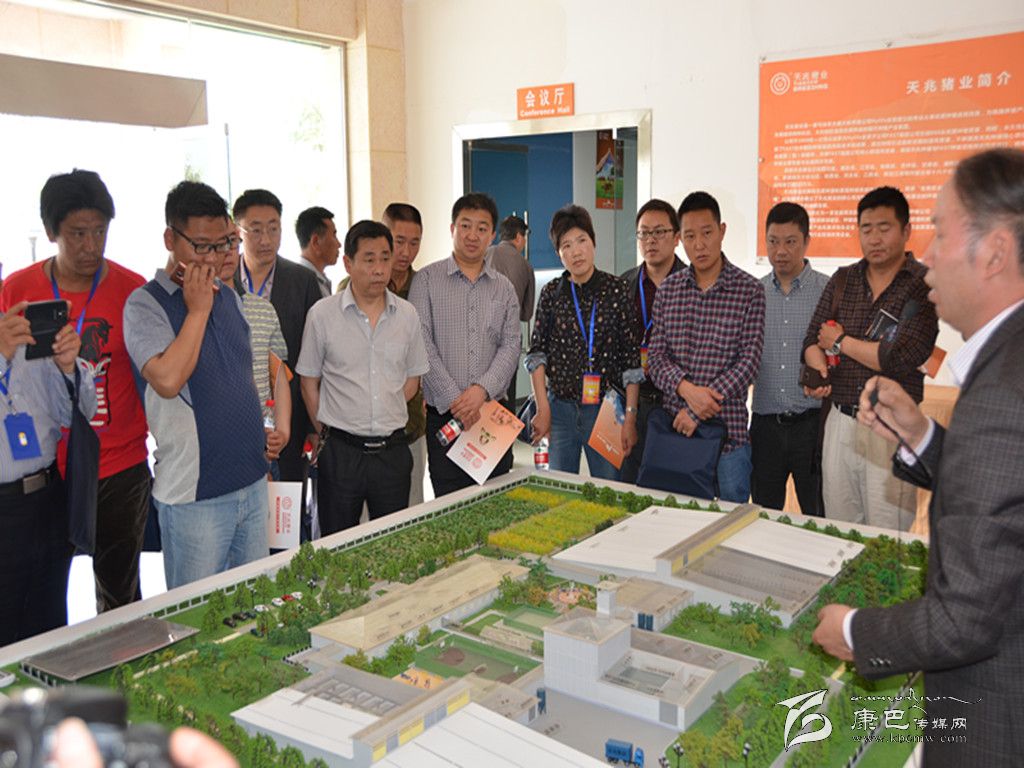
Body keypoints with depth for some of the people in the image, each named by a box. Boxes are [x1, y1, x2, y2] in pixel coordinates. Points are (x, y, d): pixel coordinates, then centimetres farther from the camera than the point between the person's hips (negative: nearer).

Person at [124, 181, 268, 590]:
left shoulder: (229, 297, 11)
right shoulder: (145, 304, -10)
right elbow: (168, 380, -27)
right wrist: (197, 310, -17)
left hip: (252, 483, 7)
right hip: (195, 494, -6)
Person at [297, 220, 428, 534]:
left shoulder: (407, 315, 5)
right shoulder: (322, 314, -3)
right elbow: (309, 382, 4)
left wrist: (386, 419, 6)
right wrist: (327, 434, 3)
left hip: (393, 451, 2)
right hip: (340, 452, -2)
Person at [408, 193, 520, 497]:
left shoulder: (504, 288, 12)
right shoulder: (427, 280, 2)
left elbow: (511, 346, 4)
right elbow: (422, 344, -6)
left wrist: (482, 389, -13)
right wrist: (453, 399, -13)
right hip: (444, 414, -3)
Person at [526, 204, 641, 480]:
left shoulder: (616, 289, -2)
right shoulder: (551, 293, 4)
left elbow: (632, 358, -3)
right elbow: (537, 352, 5)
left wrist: (630, 417, -6)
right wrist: (543, 409, -3)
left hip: (605, 408, -1)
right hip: (559, 408, 2)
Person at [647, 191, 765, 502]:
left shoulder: (749, 291, -3)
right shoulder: (668, 289, 7)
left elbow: (749, 361, -9)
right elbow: (655, 356, 4)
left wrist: (696, 411, -14)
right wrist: (686, 389, -16)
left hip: (728, 430, -3)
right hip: (673, 428, 3)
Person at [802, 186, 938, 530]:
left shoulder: (925, 286, -7)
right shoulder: (842, 280, 11)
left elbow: (901, 359, -17)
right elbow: (813, 342, 11)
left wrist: (841, 342, -4)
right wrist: (818, 369, -12)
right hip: (839, 422, 5)